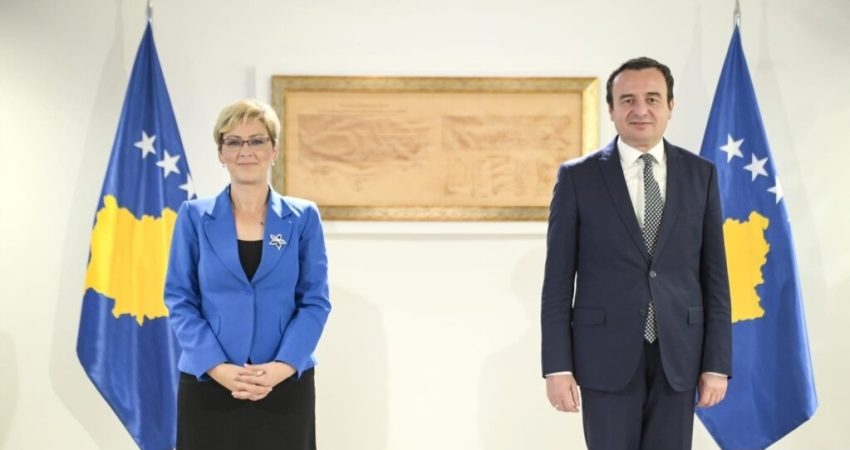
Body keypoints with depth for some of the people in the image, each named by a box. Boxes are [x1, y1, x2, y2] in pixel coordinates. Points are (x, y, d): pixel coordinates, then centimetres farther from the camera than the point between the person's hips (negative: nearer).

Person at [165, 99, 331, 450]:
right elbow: (179, 301, 0)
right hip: (209, 386, 0)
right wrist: (218, 367, -13)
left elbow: (315, 302, 0)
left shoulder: (303, 217, 3)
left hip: (285, 387, 0)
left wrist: (282, 366, -13)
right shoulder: (194, 216, 3)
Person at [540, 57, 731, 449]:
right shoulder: (577, 177, -2)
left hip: (678, 355, 2)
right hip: (606, 355, -2)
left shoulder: (701, 174, 4)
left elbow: (714, 275, 5)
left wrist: (717, 363, 0)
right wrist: (557, 366, -7)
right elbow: (558, 280, -3)